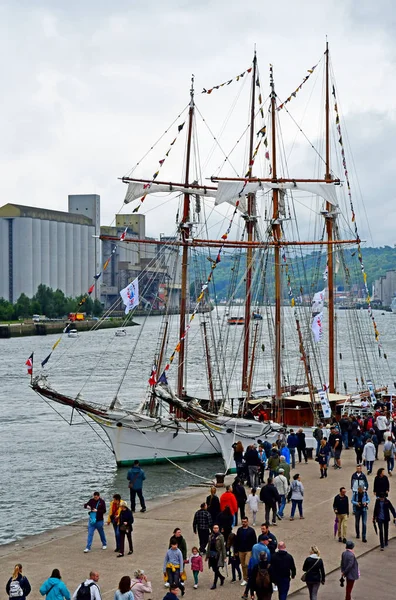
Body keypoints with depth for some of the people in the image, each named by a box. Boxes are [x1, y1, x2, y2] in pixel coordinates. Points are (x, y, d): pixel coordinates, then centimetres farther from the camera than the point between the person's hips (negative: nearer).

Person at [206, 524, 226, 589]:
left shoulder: (220, 537, -5)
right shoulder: (210, 536, 7)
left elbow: (223, 547, -6)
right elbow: (208, 546, 12)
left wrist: (224, 557, -8)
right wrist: (207, 556, 12)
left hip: (218, 554, -5)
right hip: (211, 554, 5)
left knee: (216, 569, -4)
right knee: (214, 569, 10)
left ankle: (214, 584, 2)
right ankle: (222, 577, 36)